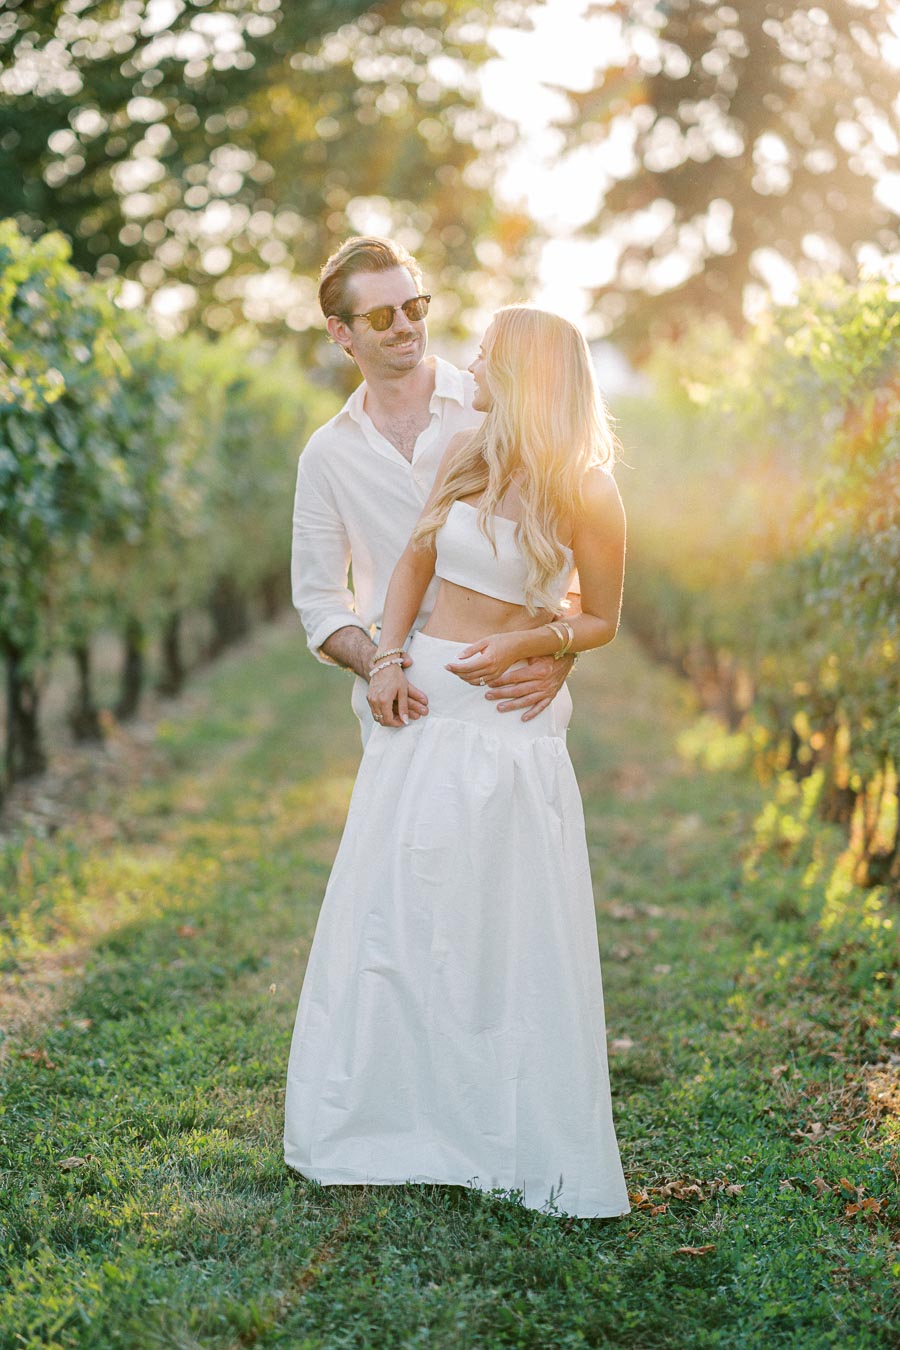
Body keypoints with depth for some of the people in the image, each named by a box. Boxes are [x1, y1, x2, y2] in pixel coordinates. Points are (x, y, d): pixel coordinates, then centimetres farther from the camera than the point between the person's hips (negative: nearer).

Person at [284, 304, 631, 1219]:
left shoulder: (586, 495, -9)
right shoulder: (465, 457, 4)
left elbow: (602, 621, 0)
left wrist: (522, 644, -15)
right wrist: (388, 657, 1)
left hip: (510, 717, -5)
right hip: (423, 703, 5)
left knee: (510, 929, -2)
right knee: (392, 911, 7)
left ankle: (528, 1143, 12)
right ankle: (390, 1120, 21)